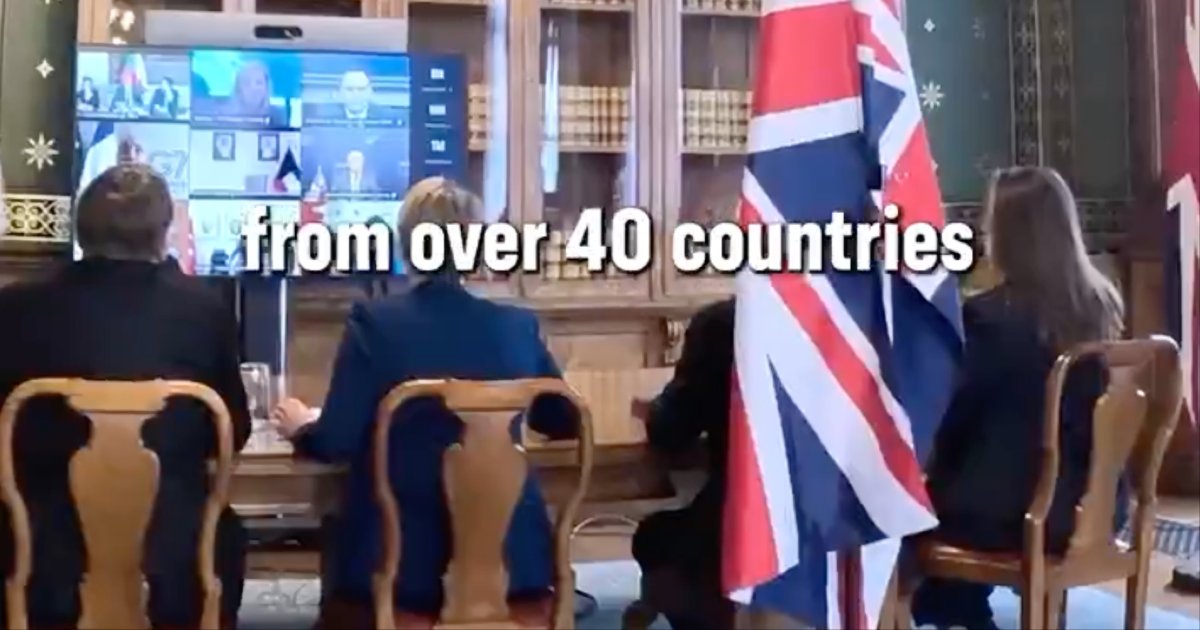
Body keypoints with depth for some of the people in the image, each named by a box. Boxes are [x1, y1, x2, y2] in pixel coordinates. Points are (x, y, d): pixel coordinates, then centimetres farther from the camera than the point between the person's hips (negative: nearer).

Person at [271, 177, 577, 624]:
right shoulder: (518, 325, -1)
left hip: (398, 559, -3)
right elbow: (565, 422, 11)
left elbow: (336, 442, -11)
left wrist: (300, 427, 13)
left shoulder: (374, 321, -10)